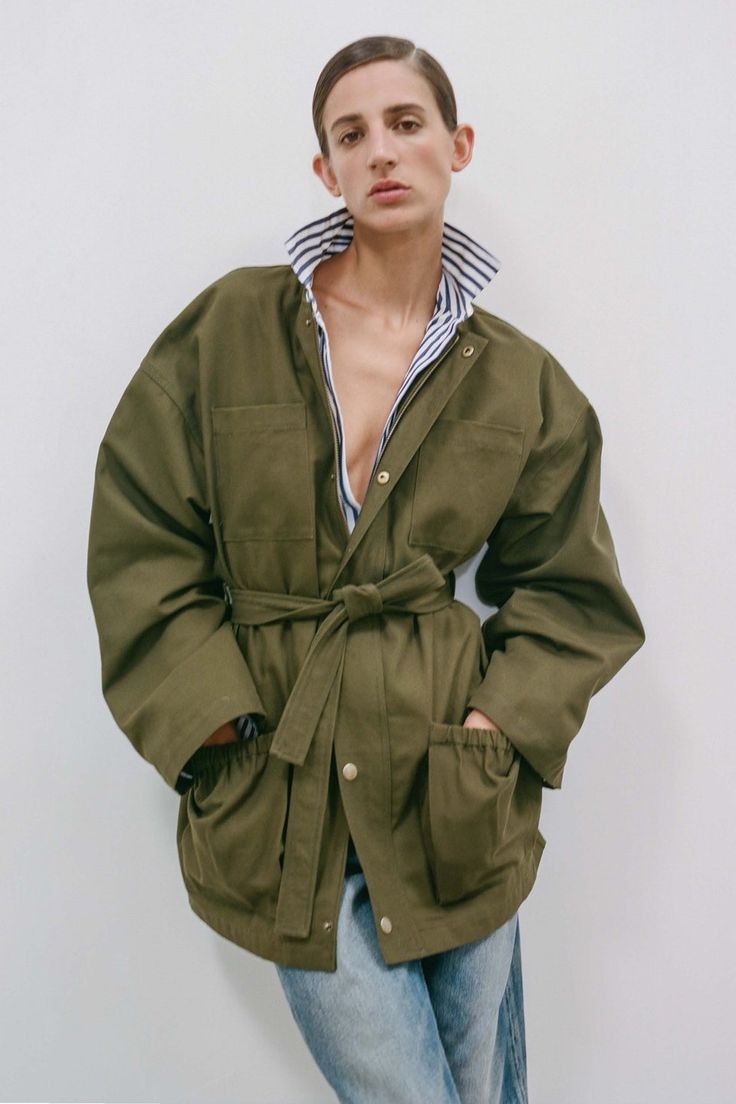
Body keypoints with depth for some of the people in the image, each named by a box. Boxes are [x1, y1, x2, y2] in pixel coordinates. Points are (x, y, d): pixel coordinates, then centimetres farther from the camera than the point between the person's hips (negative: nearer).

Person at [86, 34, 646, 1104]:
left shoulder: (523, 384, 1)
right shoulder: (228, 328, -4)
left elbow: (570, 590, 8)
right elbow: (139, 545, -3)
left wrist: (504, 718, -6)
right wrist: (217, 719, -10)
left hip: (453, 789, 2)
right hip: (282, 790, -1)